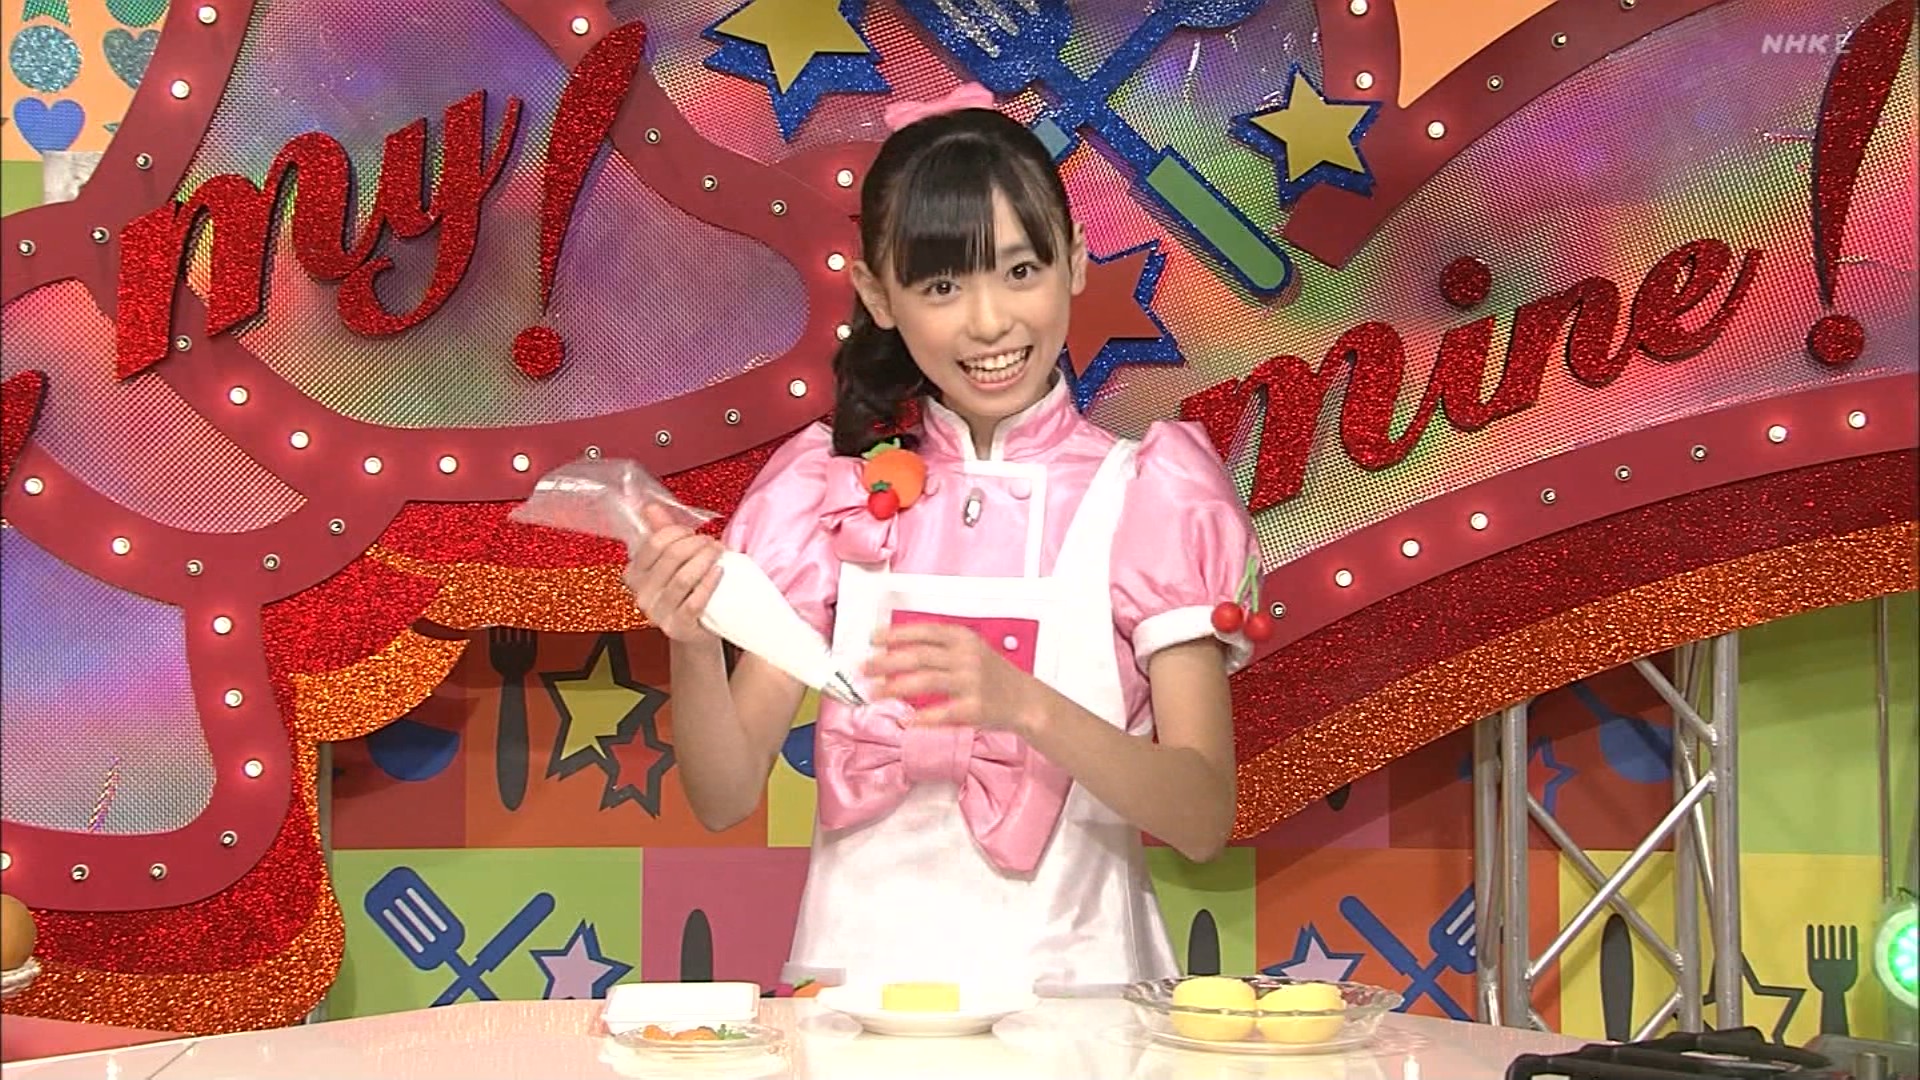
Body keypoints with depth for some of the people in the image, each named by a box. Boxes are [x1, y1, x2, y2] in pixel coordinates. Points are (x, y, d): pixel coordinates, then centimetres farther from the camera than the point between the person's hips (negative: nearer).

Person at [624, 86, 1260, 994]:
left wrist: (1024, 704, -20)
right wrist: (694, 647, -14)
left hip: (1072, 979, -1)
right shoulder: (830, 487, 7)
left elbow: (1203, 820, -5)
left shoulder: (1147, 494, 1)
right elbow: (726, 797, 5)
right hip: (861, 965, 1)